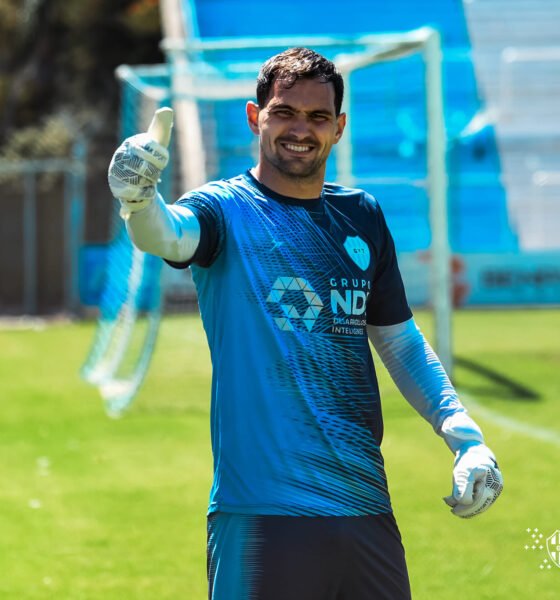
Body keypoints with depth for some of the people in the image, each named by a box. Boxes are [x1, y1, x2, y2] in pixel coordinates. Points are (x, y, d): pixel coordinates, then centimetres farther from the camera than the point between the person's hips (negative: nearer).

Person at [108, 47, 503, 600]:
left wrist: (465, 437, 10)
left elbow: (399, 341, 21)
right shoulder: (227, 209, -2)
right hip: (262, 510, -5)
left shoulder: (362, 217, 13)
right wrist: (139, 201, -49)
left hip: (366, 510, 5)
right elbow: (167, 234, -25)